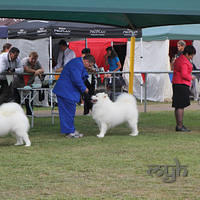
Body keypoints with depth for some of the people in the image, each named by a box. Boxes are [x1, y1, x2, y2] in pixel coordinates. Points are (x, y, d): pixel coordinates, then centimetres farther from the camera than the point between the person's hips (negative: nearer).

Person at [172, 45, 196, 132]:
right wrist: (191, 77, -7)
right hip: (182, 85, -11)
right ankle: (180, 126, -10)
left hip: (176, 85, 11)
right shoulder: (184, 62, -16)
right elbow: (184, 75, -23)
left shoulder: (179, 59, 16)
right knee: (181, 106, -10)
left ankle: (179, 125, 14)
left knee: (178, 106, 11)